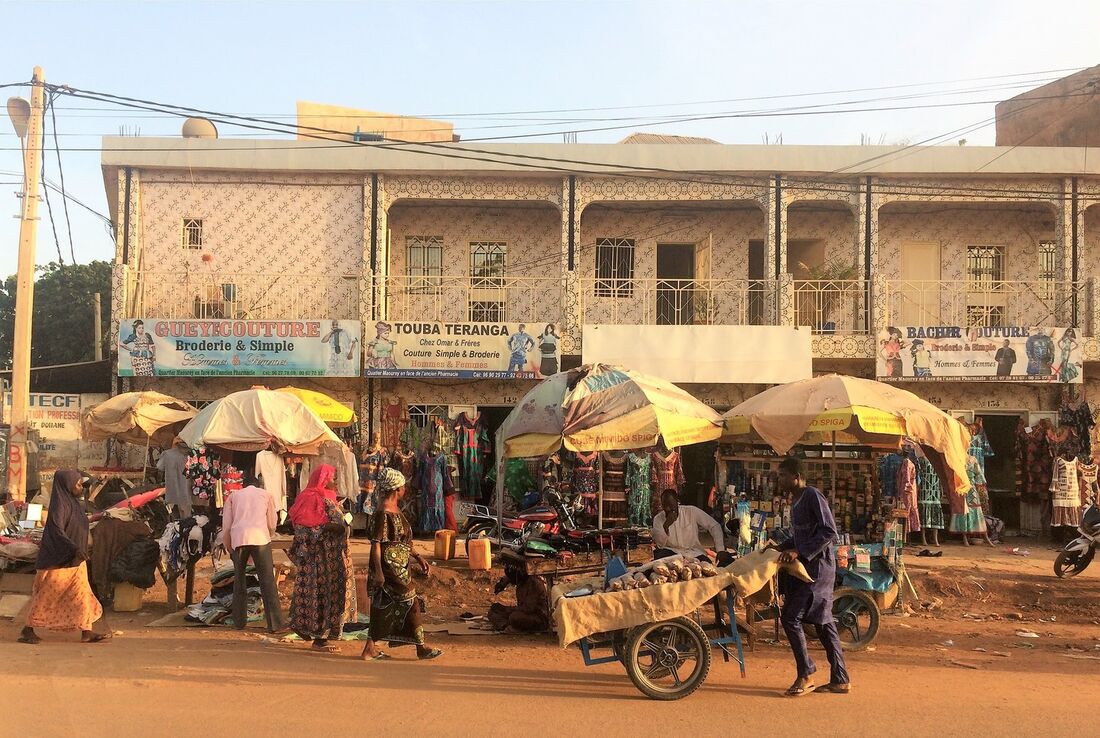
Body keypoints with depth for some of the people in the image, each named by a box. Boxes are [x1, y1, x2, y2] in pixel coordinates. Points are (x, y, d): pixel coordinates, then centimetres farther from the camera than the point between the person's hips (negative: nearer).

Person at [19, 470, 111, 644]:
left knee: (82, 594, 6)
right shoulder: (60, 505, -17)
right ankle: (27, 630, 15)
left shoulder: (74, 503, 10)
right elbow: (57, 530, -27)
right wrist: (75, 548, -34)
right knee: (47, 595, 2)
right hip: (59, 560, -9)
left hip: (75, 560, 9)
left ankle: (87, 632, 7)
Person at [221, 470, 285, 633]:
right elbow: (272, 523, 16)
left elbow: (226, 525, 14)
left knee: (239, 581, 16)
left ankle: (239, 621, 19)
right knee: (267, 581, -1)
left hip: (238, 539, 2)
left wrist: (228, 546, 24)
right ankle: (275, 624, -5)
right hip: (260, 537, -1)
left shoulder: (233, 496, 21)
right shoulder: (266, 494, 19)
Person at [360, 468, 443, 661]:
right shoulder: (383, 513, -17)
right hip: (390, 568, -10)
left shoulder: (395, 510, 12)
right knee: (411, 603, -1)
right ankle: (421, 648, 9)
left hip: (399, 567, 10)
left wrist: (417, 557, 19)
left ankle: (370, 649, 18)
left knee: (384, 608, 12)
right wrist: (378, 572, -23)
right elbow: (376, 543, -20)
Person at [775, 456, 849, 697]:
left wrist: (799, 552, -24)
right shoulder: (796, 501, 15)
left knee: (790, 617, -10)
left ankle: (806, 675, 0)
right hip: (807, 567, 10)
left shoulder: (813, 496, -14)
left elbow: (829, 532, -21)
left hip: (817, 567, -10)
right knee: (823, 622, 11)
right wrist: (782, 547, 11)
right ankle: (840, 679, 17)